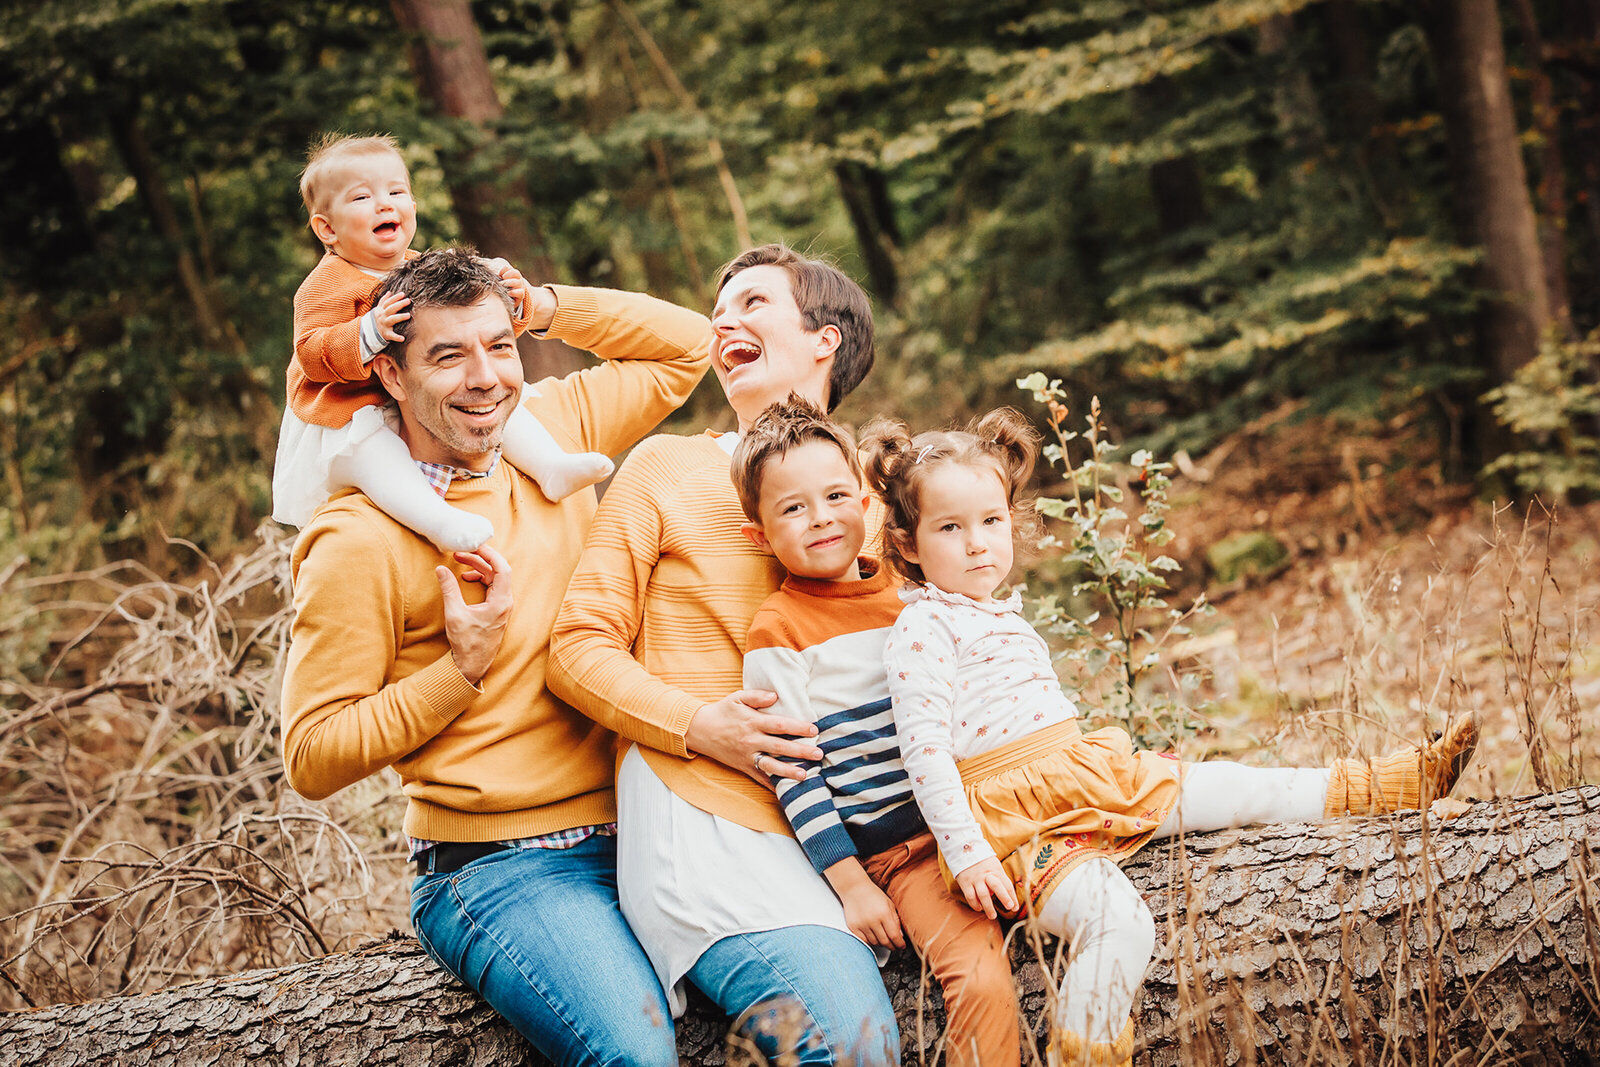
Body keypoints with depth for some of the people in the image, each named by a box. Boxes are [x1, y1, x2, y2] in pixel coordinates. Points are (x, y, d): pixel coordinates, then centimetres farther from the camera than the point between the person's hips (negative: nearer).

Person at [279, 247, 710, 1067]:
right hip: (497, 869, -6)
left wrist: (543, 306, 8)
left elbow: (684, 346, 21)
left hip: (625, 837, 6)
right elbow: (312, 757, -6)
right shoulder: (359, 540, -7)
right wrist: (463, 667, -13)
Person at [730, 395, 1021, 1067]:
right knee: (983, 980, -25)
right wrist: (850, 884, -11)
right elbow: (794, 775, -7)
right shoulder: (778, 633, -6)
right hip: (890, 847, -6)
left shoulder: (910, 589, 11)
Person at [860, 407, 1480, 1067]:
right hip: (1017, 825, -9)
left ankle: (1383, 785, 23)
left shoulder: (1004, 616, 19)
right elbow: (924, 746, -17)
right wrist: (965, 853, -22)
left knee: (1227, 788, 12)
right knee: (1119, 924, -31)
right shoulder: (922, 629, -10)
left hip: (1084, 777, 9)